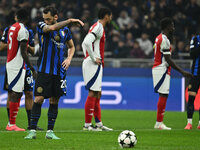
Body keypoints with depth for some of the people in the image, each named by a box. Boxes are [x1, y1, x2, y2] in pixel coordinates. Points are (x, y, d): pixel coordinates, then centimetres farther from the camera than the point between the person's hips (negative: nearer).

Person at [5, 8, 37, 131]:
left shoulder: (12, 28, 13)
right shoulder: (23, 30, -14)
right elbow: (23, 52, -17)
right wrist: (32, 69, -15)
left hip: (9, 63, 9)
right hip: (18, 65, -9)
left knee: (14, 94, 11)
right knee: (16, 94, -7)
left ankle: (11, 124, 11)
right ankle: (12, 124, -6)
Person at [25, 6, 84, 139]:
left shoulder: (65, 30, 9)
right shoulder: (41, 26, -2)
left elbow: (71, 46, 23)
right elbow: (52, 28, -25)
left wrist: (69, 59, 4)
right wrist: (70, 21, -26)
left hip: (59, 71, 3)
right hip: (44, 70, -3)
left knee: (54, 101, 4)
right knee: (39, 99, -9)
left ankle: (50, 131, 11)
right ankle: (32, 131, -4)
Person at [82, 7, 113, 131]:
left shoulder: (98, 27, 18)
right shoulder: (98, 27, -12)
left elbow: (84, 43, 25)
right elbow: (87, 42, -26)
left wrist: (88, 57, 18)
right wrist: (93, 58, -19)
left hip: (96, 65, 10)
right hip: (94, 65, -10)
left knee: (97, 93, 12)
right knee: (93, 93, -9)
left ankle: (99, 123, 16)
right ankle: (87, 124, -8)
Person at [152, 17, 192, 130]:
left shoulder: (159, 38, 17)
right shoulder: (164, 39, -15)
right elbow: (168, 59, -19)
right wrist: (182, 72, -18)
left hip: (157, 68, 10)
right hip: (162, 69, -10)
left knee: (163, 95, 10)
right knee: (163, 95, -9)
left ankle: (159, 123, 9)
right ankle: (159, 123, -9)